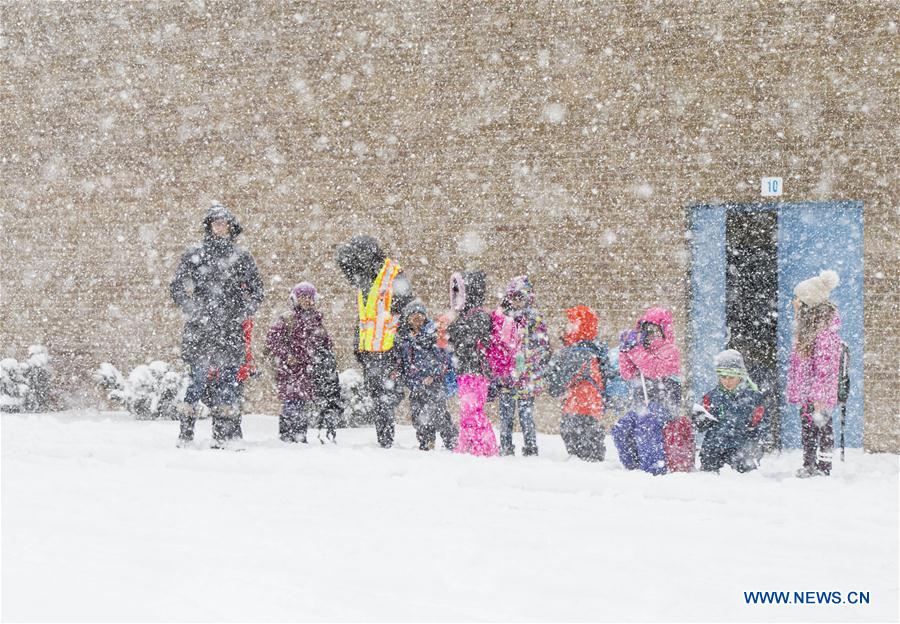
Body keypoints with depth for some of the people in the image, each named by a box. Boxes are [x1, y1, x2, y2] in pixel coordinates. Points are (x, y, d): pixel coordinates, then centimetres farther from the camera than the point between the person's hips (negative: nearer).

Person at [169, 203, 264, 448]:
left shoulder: (242, 257, 13)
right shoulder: (193, 255, 10)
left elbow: (257, 292, 15)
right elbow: (177, 288, 9)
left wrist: (242, 314, -1)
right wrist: (195, 311, -5)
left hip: (232, 330, 2)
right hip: (200, 330, -1)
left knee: (230, 380, -2)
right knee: (199, 377, -8)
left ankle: (227, 434, 3)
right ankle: (186, 433, -3)